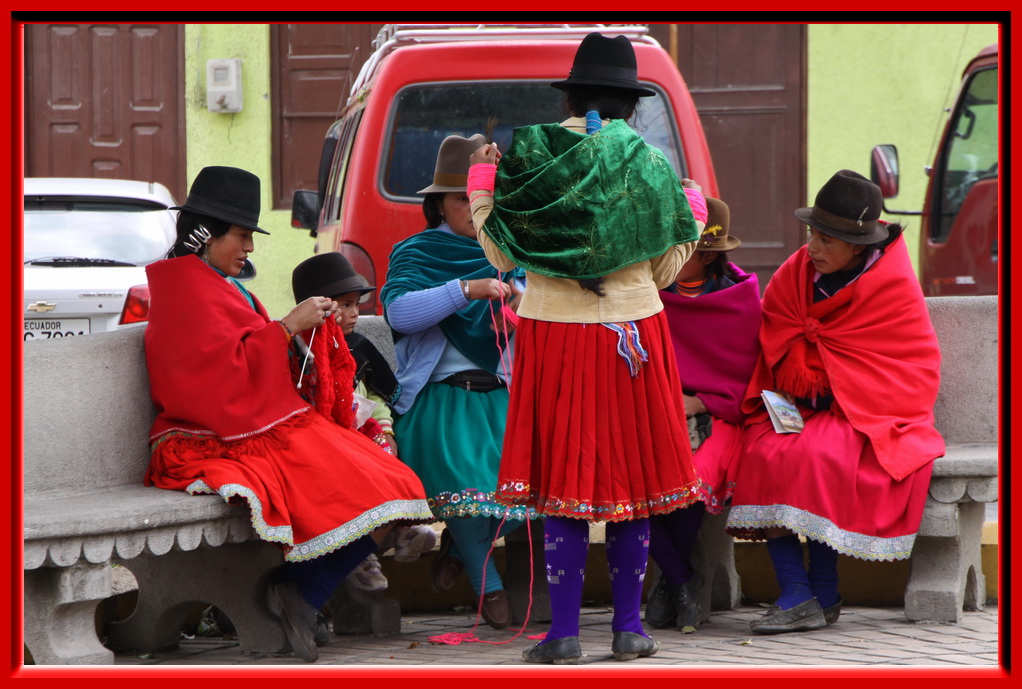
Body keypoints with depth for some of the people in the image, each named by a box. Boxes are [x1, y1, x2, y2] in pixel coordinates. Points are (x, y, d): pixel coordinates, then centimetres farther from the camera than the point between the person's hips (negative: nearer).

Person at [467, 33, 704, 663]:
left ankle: (565, 631, 0)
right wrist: (694, 218, 20)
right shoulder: (648, 162, -3)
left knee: (564, 472, 3)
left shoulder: (530, 156, -4)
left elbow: (504, 255, 1)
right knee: (631, 470, 9)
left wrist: (481, 187, 15)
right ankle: (629, 625, 10)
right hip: (632, 330, 0)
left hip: (553, 330, 0)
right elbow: (662, 269, 2)